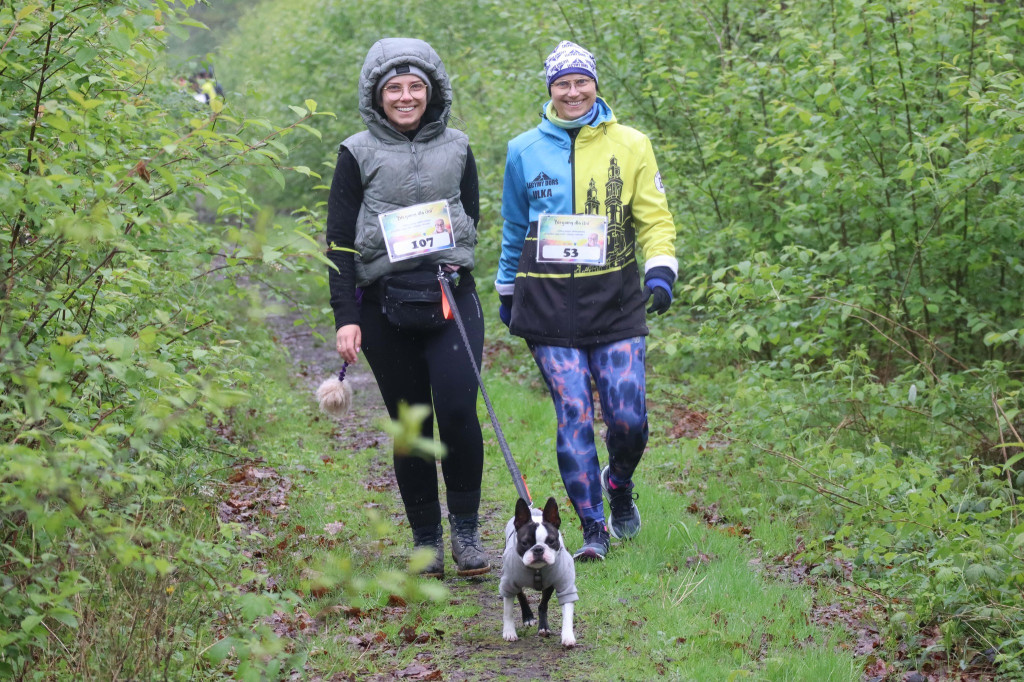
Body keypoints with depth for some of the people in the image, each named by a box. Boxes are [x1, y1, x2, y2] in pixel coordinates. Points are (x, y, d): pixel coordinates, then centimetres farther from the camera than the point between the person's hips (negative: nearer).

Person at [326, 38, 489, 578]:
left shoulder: (456, 147, 10)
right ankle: (425, 538, 16)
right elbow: (339, 241, 2)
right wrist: (346, 318, -6)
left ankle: (466, 529, 3)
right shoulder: (358, 154, 3)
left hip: (452, 296, 1)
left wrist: (451, 266, 3)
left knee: (458, 412, -14)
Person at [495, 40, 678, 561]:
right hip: (549, 304, 0)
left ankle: (619, 485, 26)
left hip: (615, 300, 0)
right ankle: (593, 531, 2)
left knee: (628, 417, -8)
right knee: (573, 415, -7)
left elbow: (654, 219, 7)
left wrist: (660, 271, -9)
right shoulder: (524, 150, 8)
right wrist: (507, 292, 24)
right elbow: (515, 229, 20)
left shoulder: (630, 145, 5)